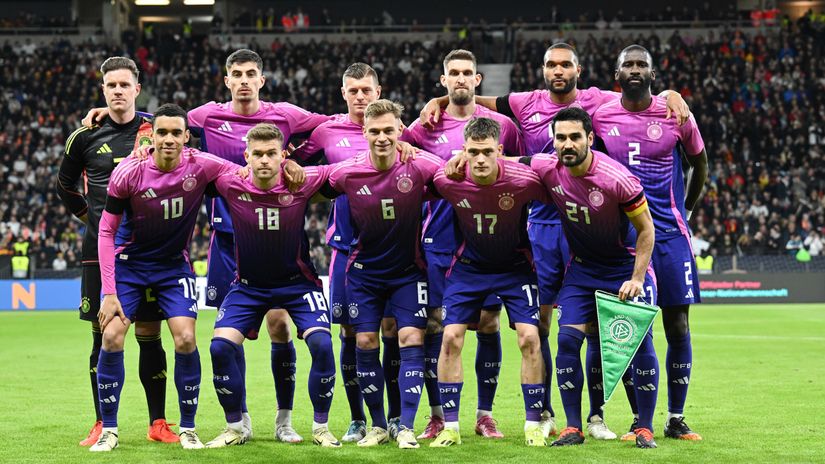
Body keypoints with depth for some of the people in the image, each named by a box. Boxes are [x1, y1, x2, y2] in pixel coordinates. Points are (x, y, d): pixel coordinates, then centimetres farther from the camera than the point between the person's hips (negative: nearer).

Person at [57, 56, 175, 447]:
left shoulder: (154, 130, 3)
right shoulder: (86, 136, 4)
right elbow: (65, 184, 19)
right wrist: (89, 215, 12)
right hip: (100, 250, 0)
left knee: (150, 336, 1)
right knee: (103, 336, 2)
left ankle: (158, 423, 8)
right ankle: (102, 425, 9)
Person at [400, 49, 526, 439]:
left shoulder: (501, 124, 5)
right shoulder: (426, 127, 3)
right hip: (439, 245, 0)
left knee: (488, 325, 2)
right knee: (435, 325, -1)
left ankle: (485, 414, 12)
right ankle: (437, 415, 8)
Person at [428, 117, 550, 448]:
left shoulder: (524, 180, -27)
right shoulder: (447, 181, -23)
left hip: (515, 267, -1)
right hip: (469, 266, 1)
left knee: (529, 338, -11)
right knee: (451, 338, -7)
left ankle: (533, 426, 3)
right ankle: (450, 427, 3)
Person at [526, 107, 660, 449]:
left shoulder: (617, 178, -26)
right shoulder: (547, 170, -16)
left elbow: (646, 229, -14)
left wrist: (636, 279, -19)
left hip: (626, 264, -3)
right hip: (582, 268, 3)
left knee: (640, 341, -9)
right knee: (568, 338, -8)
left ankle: (645, 429, 5)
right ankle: (573, 428, 2)